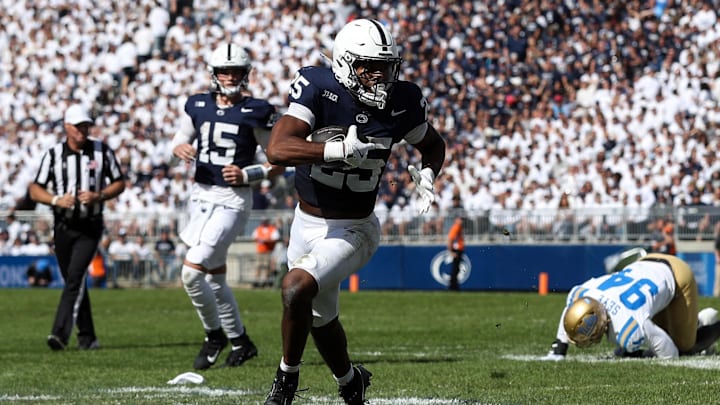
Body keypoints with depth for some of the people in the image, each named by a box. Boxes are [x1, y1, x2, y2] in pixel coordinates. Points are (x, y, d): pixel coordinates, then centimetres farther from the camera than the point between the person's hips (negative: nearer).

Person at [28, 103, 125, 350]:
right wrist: (56, 200, -17)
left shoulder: (102, 151, 1)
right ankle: (87, 336, 20)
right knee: (73, 282, 9)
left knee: (75, 277, -18)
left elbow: (119, 183, 6)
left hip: (90, 227, -2)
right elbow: (35, 190, 2)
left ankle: (61, 333, -26)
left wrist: (98, 196, -12)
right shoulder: (53, 154, 1)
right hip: (63, 226, 3)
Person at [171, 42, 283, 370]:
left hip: (233, 201, -6)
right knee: (215, 279, 14)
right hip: (201, 196, 6)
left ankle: (215, 334, 6)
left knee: (192, 271, -16)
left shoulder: (256, 113, -8)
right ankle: (240, 341, 30)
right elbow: (179, 139, 20)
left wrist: (246, 174, -18)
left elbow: (277, 164, -2)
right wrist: (181, 149, -3)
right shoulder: (198, 106, 5)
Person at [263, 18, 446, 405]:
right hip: (307, 223, 2)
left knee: (295, 288, -26)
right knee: (321, 317, 19)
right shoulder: (318, 88, -19)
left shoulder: (402, 102, -11)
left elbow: (433, 145, 10)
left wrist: (427, 175, -11)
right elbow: (277, 149, -32)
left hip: (353, 230, -2)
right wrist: (341, 151, -39)